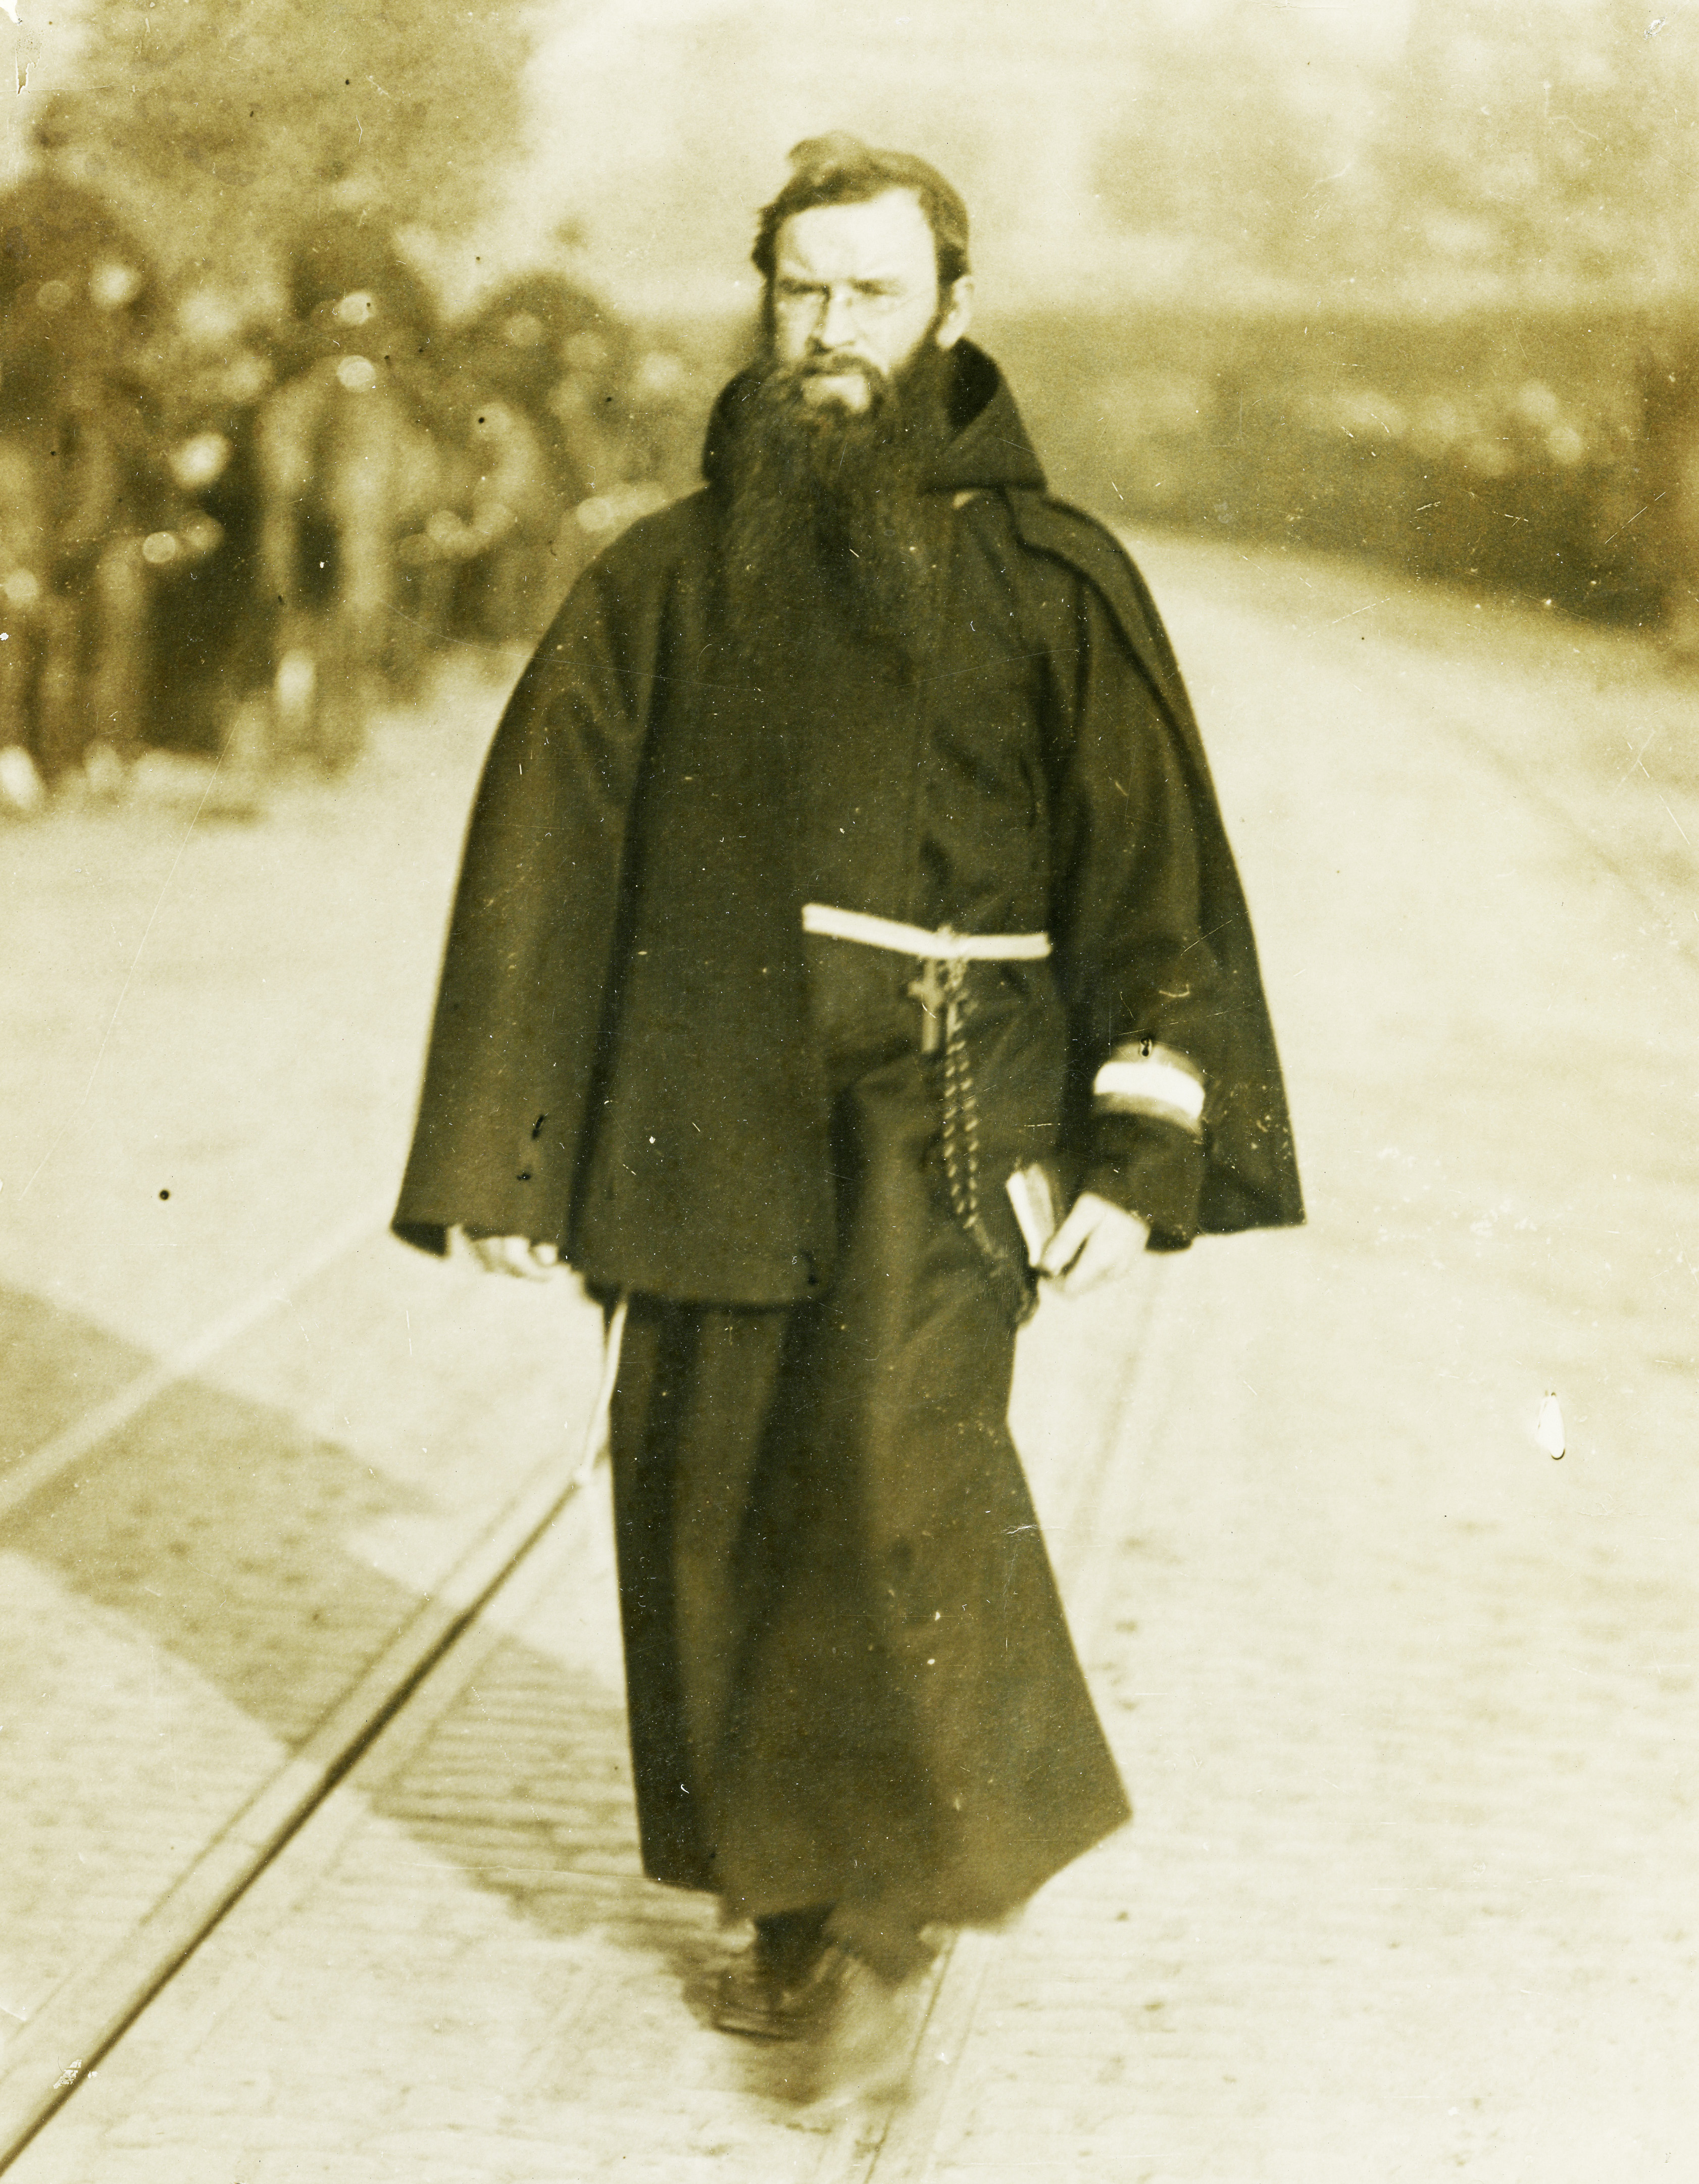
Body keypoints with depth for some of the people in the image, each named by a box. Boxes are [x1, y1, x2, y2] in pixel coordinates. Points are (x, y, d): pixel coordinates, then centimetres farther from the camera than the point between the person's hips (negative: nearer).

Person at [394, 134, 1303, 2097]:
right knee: (707, 1491, 2)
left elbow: (1157, 879, -1)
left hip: (945, 1100, -3)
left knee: (891, 1442, -20)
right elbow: (541, 862, 4)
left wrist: (1138, 1158, -9)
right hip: (720, 1109, 3)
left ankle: (930, 1855, 2)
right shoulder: (665, 585, 6)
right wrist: (501, 1156, -1)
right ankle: (804, 1904, 21)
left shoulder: (1052, 582, 1)